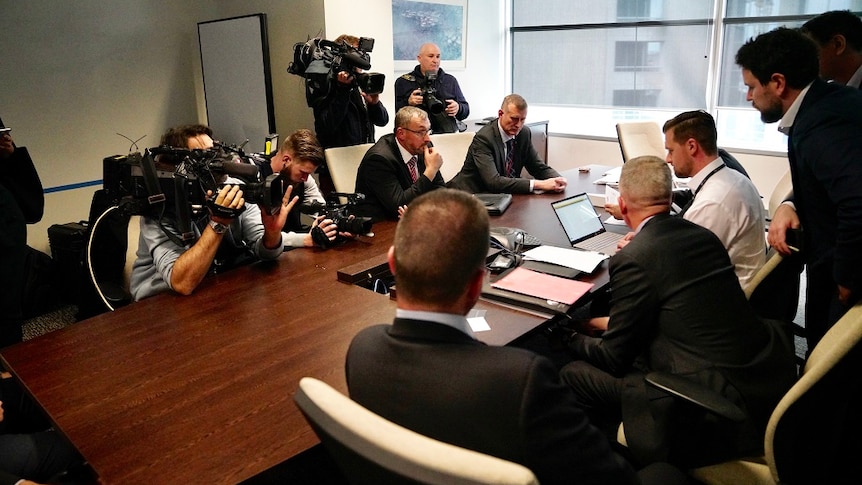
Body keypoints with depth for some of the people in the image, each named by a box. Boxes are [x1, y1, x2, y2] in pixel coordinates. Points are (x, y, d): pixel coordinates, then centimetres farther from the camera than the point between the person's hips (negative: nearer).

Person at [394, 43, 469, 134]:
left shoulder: (451, 80, 22)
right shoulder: (403, 82, 13)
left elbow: (466, 110, 21)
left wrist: (458, 108, -2)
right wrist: (408, 103, -10)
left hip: (449, 133, 2)